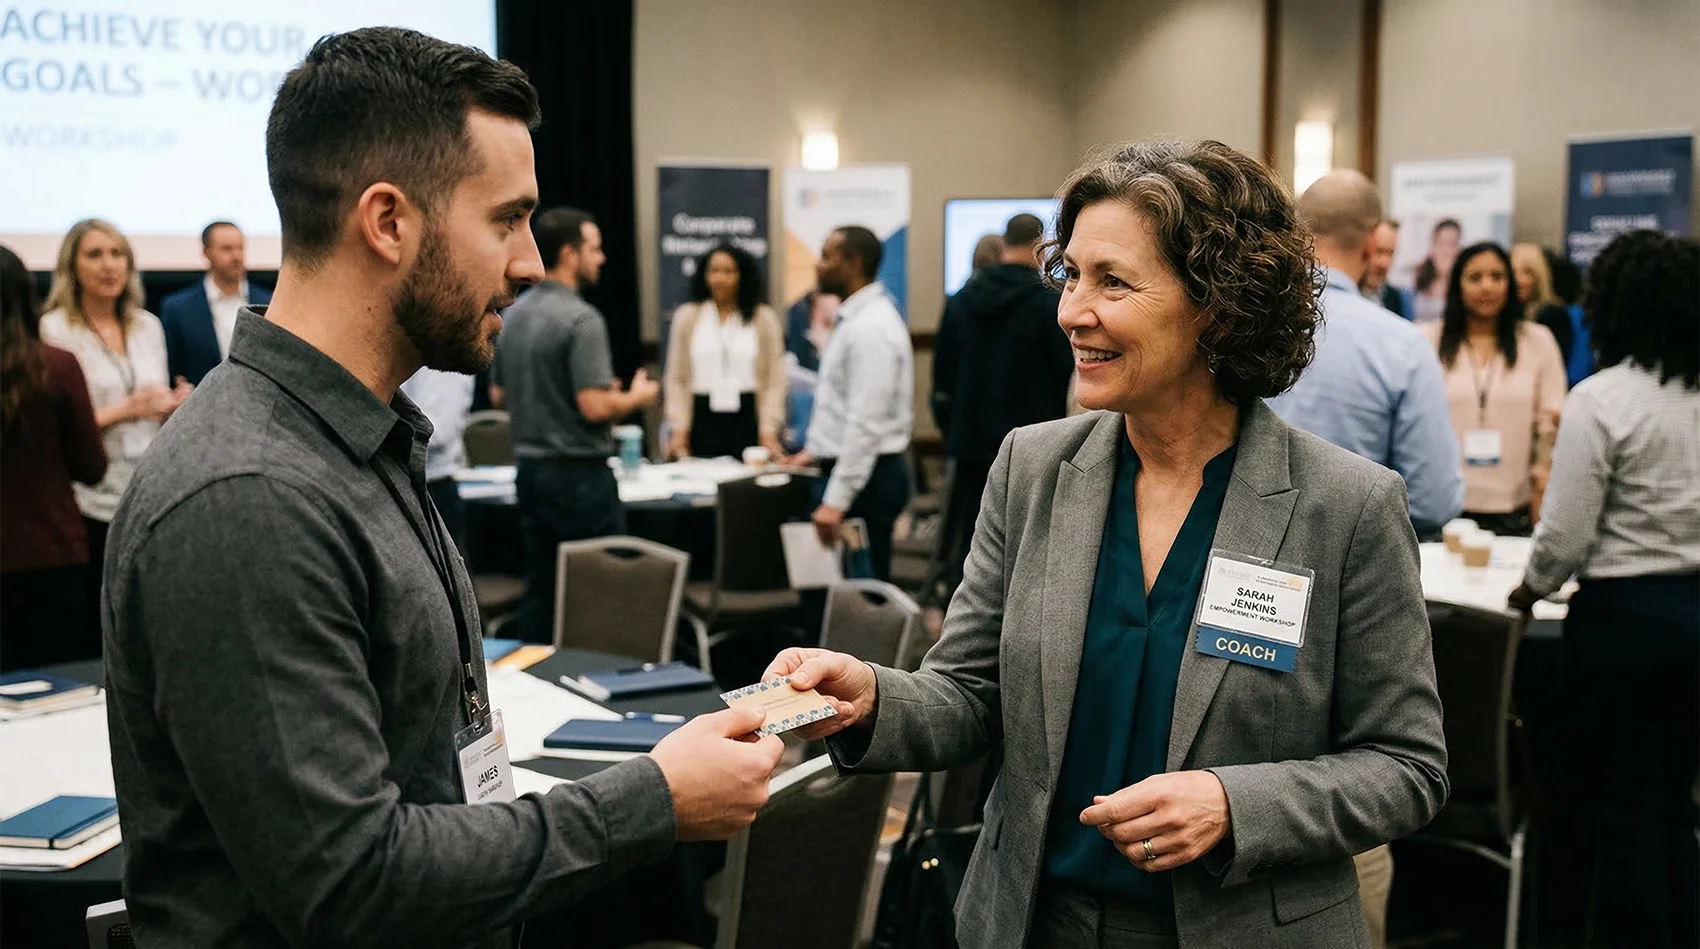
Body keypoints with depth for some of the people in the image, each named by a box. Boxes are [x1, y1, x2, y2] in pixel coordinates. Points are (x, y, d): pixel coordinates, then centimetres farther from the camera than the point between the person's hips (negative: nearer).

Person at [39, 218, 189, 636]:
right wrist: (123, 412, -17)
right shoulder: (54, 330, -4)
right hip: (92, 503, -4)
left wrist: (176, 404, -4)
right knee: (97, 616, -2)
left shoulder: (148, 325, 12)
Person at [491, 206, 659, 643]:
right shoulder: (581, 319, -18)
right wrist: (637, 396, -5)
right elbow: (595, 406, -23)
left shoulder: (515, 314, 8)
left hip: (531, 470, 8)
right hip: (579, 474, -8)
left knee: (540, 589, 12)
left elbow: (499, 396, 16)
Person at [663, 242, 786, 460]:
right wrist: (679, 429, -1)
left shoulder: (764, 318, 5)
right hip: (703, 418, 1)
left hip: (748, 418, -1)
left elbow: (774, 381, 1)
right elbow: (677, 379, 7)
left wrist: (769, 432, -7)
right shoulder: (687, 317, 8)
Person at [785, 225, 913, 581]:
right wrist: (815, 449, 23)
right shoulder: (855, 318, 14)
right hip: (846, 466, 10)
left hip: (864, 477, -10)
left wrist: (835, 501, -25)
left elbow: (866, 423, -24)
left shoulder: (870, 329, -19)